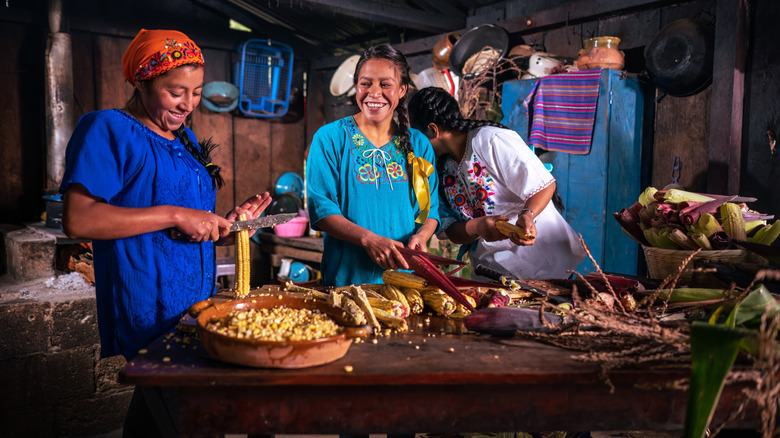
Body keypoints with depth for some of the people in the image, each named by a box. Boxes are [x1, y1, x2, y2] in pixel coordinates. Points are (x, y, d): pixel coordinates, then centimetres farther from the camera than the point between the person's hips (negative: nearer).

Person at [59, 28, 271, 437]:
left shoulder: (185, 137, 16)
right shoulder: (106, 129, -9)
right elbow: (78, 219, -21)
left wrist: (229, 221, 2)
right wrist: (175, 215, -22)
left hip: (195, 303, 8)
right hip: (149, 312, -7)